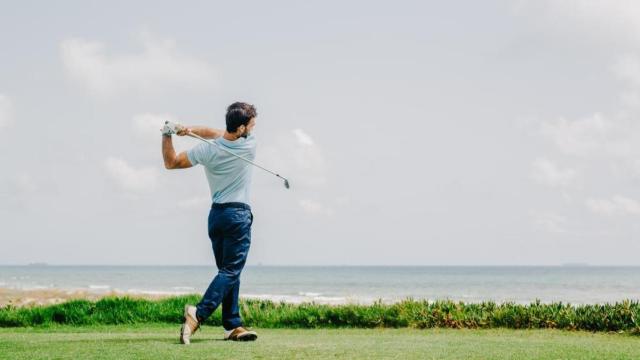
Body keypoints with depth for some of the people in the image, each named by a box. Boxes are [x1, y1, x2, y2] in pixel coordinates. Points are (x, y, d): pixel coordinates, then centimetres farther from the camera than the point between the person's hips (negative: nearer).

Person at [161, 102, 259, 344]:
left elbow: (171, 163, 3)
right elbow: (219, 134, 4)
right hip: (238, 215, -5)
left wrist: (167, 135, 4)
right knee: (231, 271, -9)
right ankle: (199, 313, -28)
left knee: (228, 271, 12)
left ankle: (233, 326, 10)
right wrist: (192, 130, -8)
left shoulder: (207, 150, -6)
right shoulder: (249, 145, -9)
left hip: (216, 215, 5)